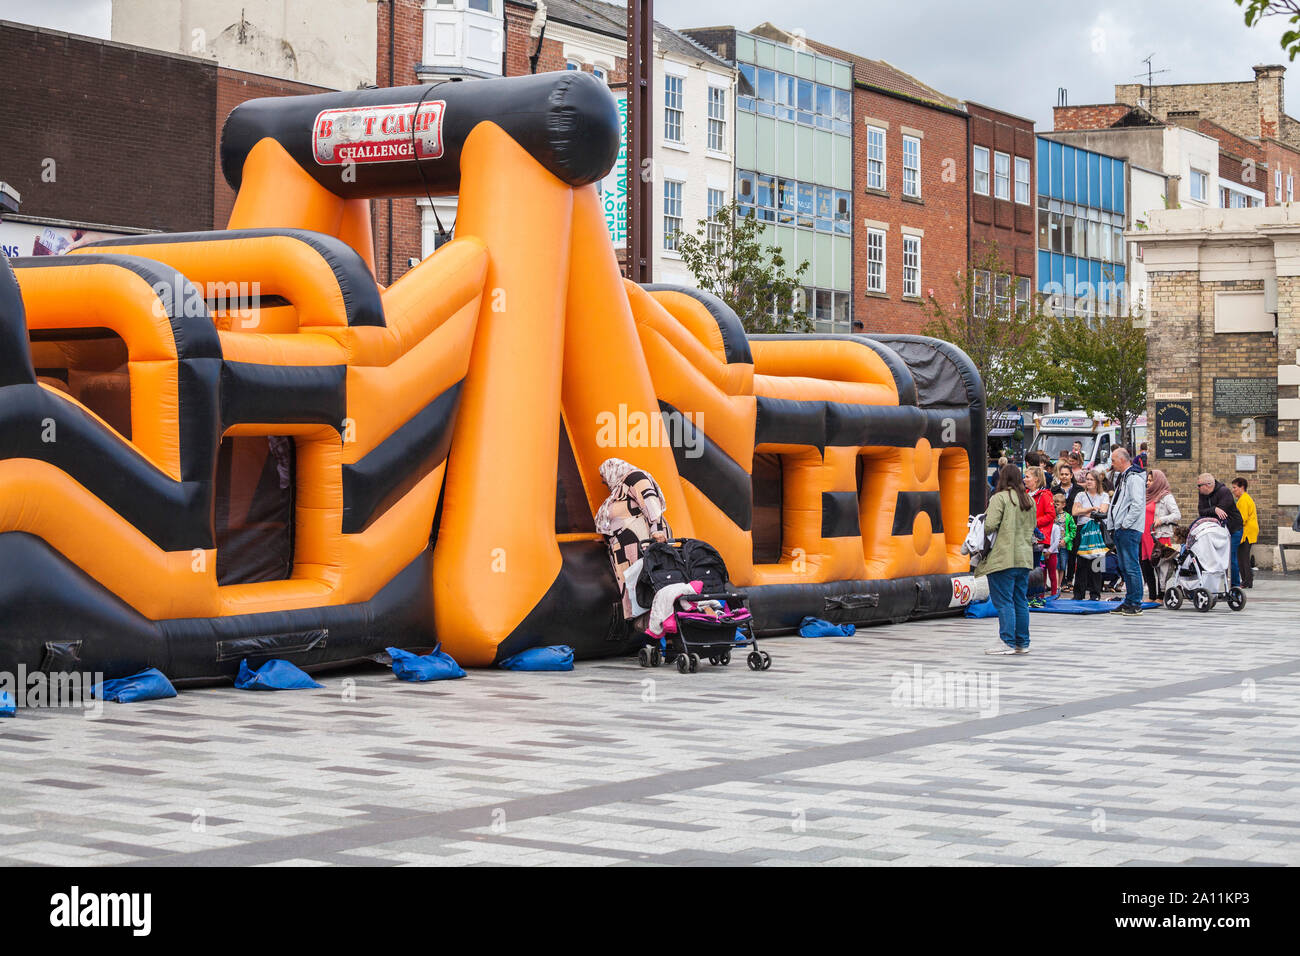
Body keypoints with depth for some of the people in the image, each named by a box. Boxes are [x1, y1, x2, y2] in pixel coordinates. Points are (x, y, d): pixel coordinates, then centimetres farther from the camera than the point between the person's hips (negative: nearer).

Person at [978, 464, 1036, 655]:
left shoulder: (999, 498, -10)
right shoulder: (1029, 500, 11)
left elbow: (990, 525, -18)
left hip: (1003, 558, -7)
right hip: (1024, 558, 7)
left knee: (1004, 601, -3)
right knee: (1021, 600, 12)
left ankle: (1008, 642, -6)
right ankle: (1022, 643, 15)